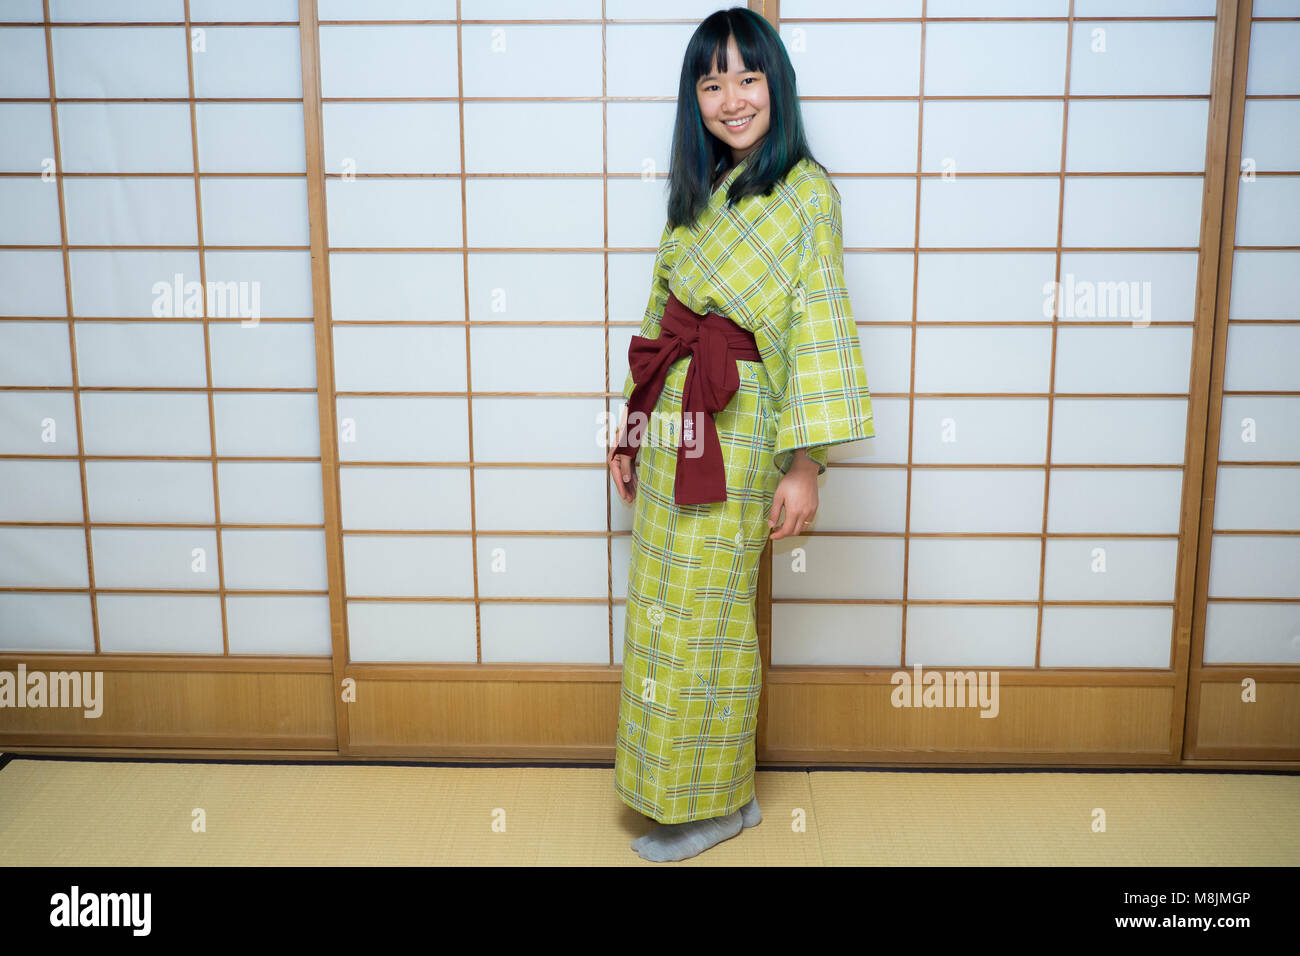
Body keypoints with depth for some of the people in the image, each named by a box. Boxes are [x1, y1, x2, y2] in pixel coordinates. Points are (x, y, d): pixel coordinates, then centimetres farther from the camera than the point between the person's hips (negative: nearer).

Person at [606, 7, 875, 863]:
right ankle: (680, 779, 29)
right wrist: (634, 421, 14)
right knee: (673, 612, 13)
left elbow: (819, 327, -13)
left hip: (735, 429, -7)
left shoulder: (807, 192, -8)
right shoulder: (700, 191, 14)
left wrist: (807, 464, -18)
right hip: (672, 424, 7)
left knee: (703, 619, 2)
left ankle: (717, 802, 20)